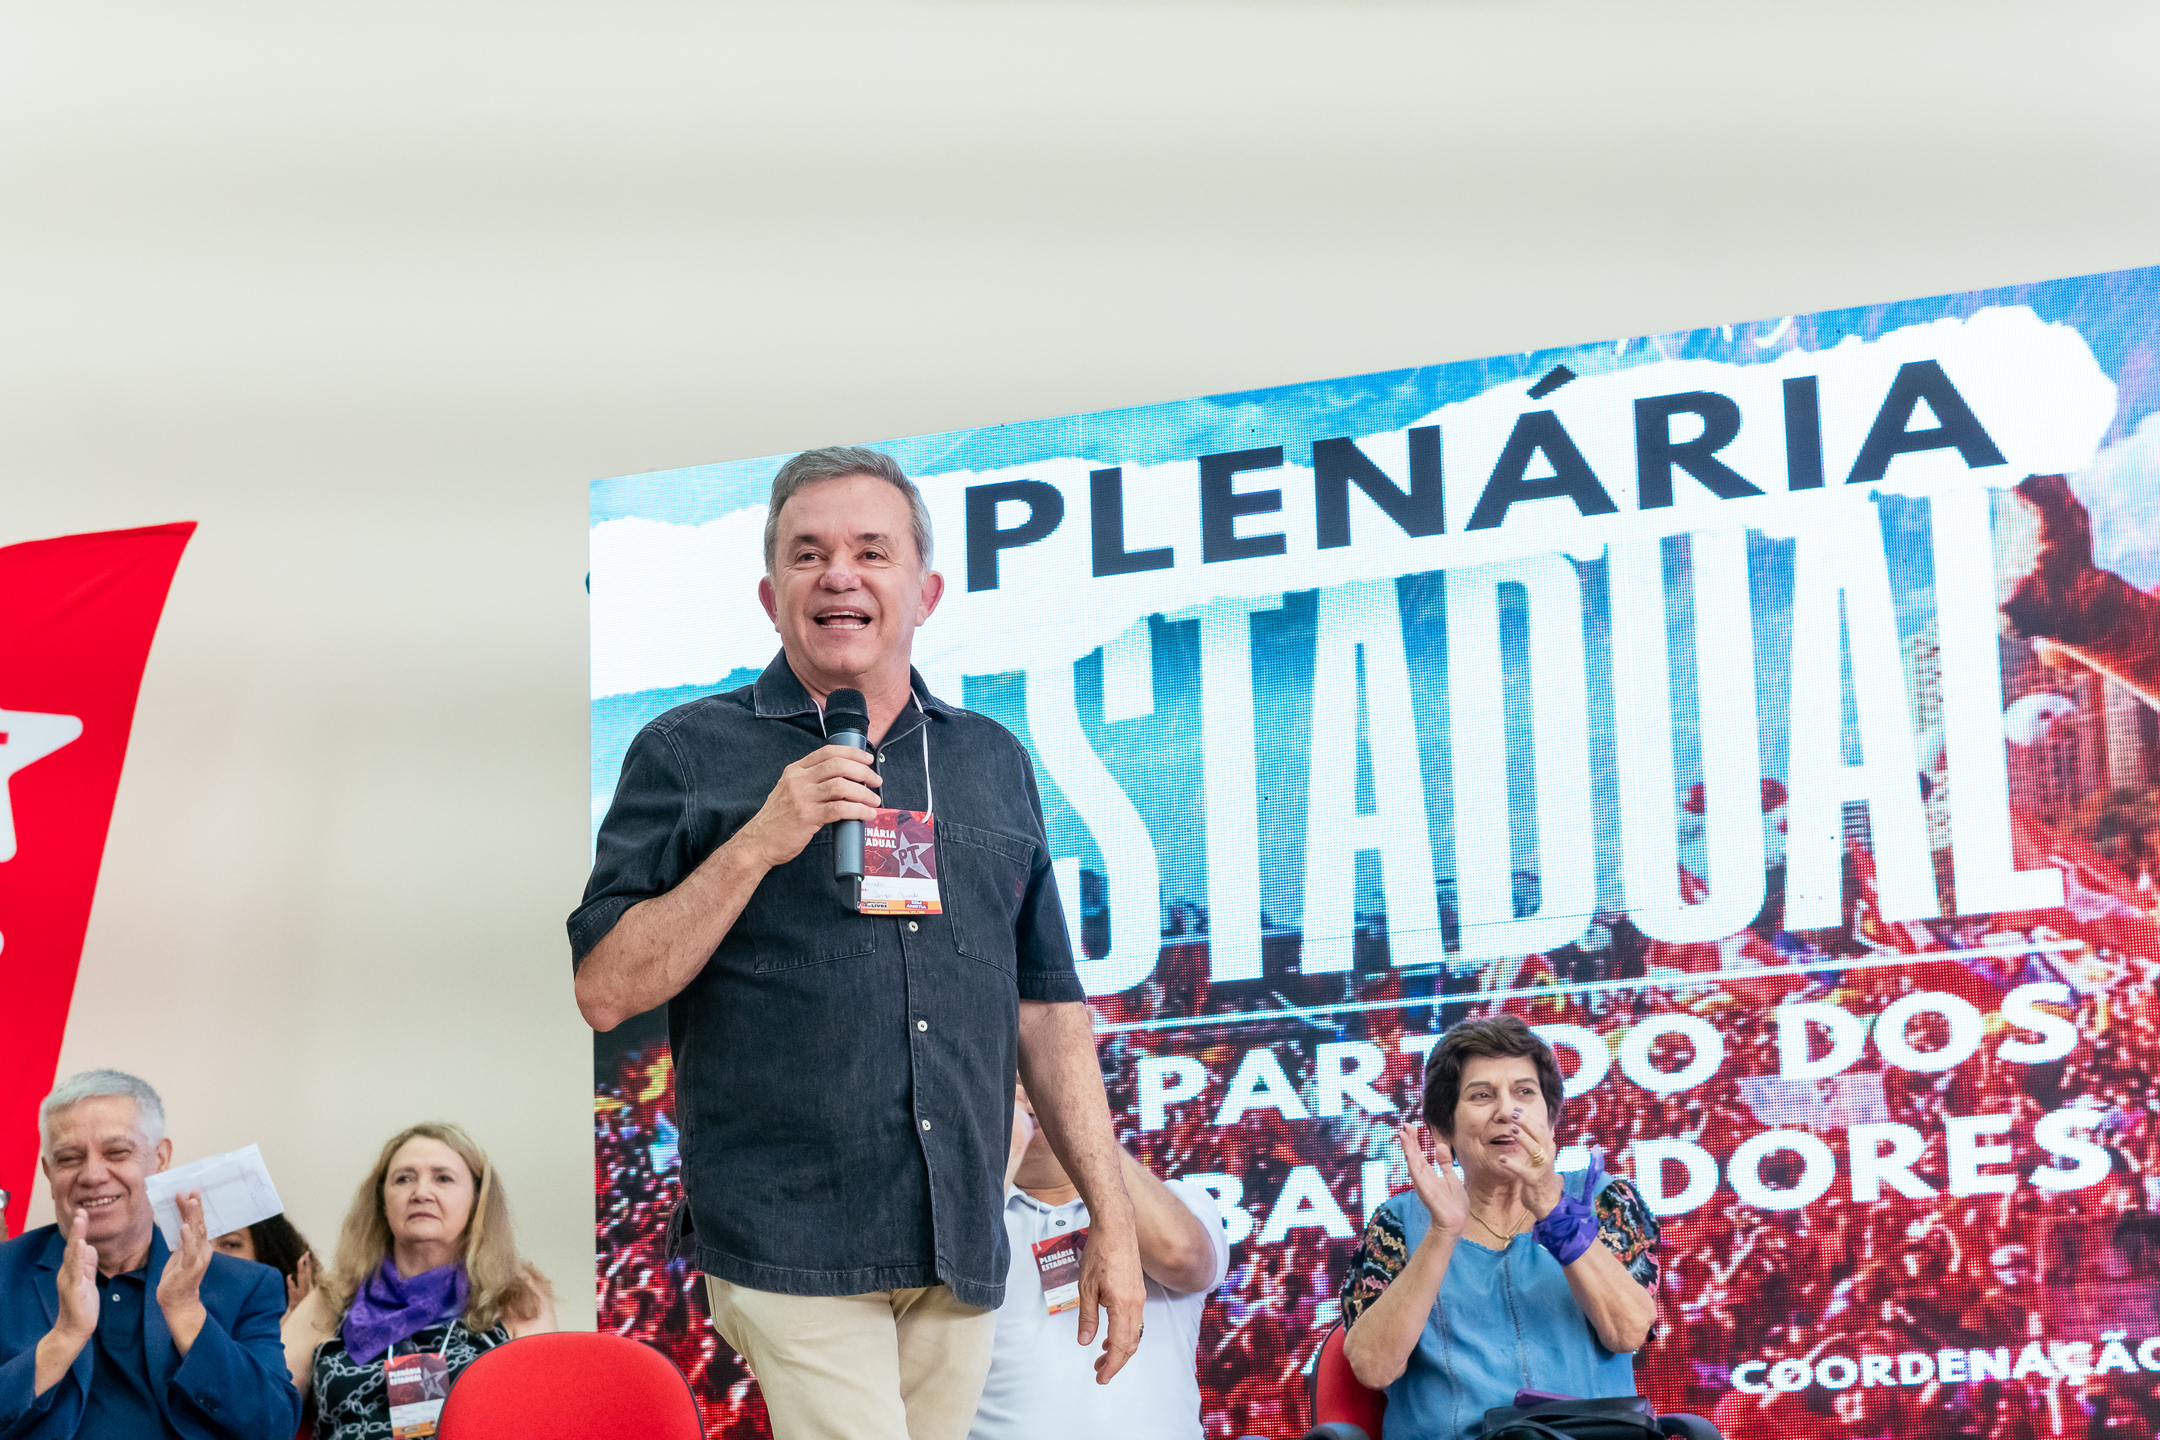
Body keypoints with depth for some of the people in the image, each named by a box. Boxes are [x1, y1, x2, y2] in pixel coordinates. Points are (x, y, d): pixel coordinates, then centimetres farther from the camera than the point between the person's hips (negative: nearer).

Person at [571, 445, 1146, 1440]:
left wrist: (1113, 1221, 10)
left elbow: (1047, 1007, 16)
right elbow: (604, 992, -4)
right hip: (790, 1252, -4)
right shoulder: (687, 755, 3)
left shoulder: (995, 764, 15)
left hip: (962, 1251, 4)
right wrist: (757, 842, -13)